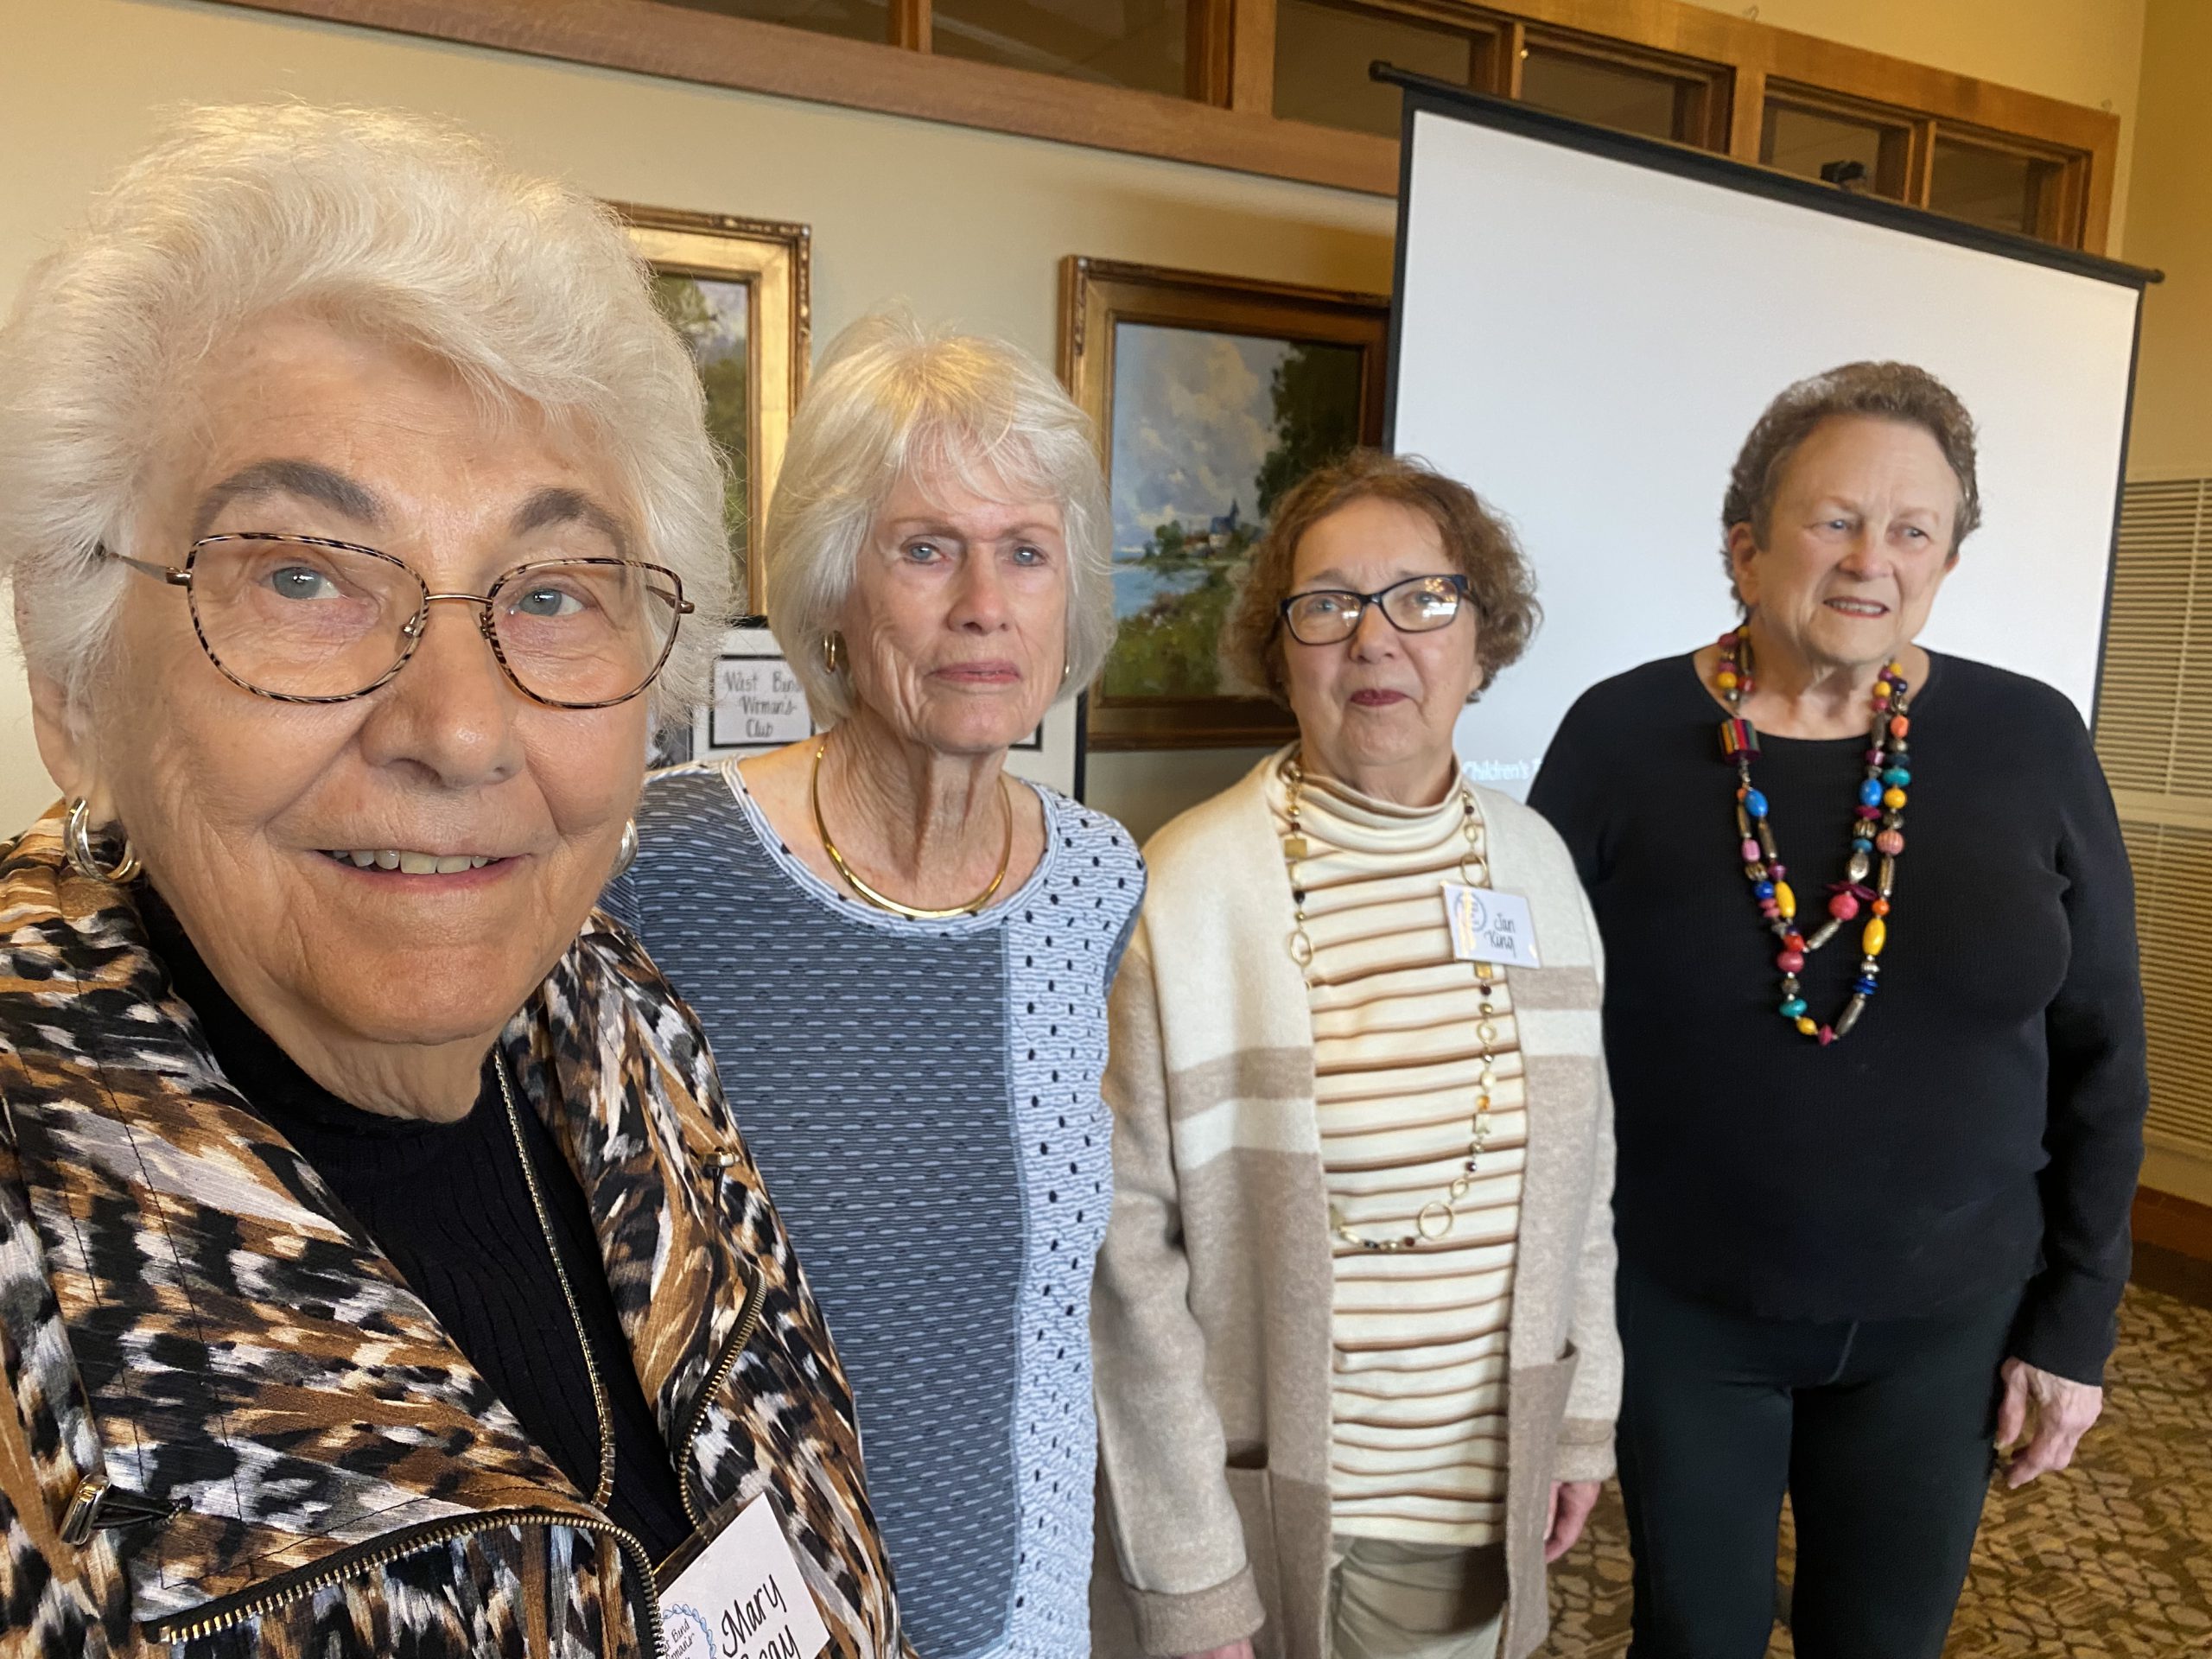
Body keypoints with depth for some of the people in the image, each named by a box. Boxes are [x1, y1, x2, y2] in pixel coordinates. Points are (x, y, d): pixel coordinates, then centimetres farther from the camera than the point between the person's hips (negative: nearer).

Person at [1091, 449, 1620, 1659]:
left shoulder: (1534, 862, -2)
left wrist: (1583, 1416, 11)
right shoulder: (1188, 887, -17)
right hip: (1270, 1503, -4)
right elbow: (1130, 1241, -15)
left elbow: (1580, 1159, 8)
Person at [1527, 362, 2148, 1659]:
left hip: (1944, 1317, 2)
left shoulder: (2032, 745, -6)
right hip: (1679, 1309, -1)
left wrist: (2077, 1313, 2)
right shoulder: (1625, 735, -11)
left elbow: (2100, 1049, 1)